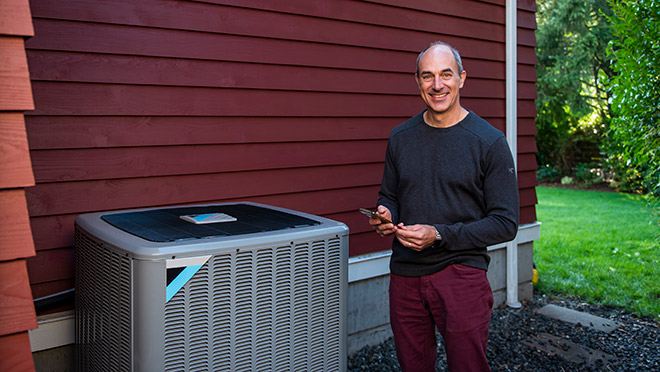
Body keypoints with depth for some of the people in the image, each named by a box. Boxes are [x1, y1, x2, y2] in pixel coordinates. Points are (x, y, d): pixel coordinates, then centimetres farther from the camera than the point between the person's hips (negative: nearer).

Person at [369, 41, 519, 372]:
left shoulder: (489, 142, -7)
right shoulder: (400, 137, 7)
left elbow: (505, 224, -8)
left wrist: (439, 234, -18)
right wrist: (386, 216, -6)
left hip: (461, 274, -4)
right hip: (404, 275, 4)